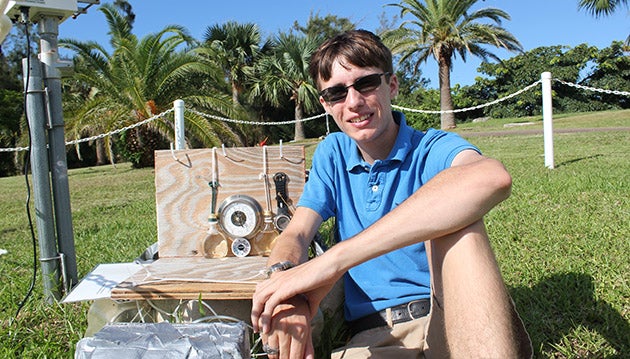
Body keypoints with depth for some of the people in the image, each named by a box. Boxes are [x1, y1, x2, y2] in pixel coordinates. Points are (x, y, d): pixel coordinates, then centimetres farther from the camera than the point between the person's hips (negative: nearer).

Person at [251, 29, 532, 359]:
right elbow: (295, 235, 1)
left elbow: (492, 178, -32)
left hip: (452, 321, 0)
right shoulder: (331, 153, 9)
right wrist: (285, 281, -27)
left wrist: (334, 259, -38)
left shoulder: (432, 150, -7)